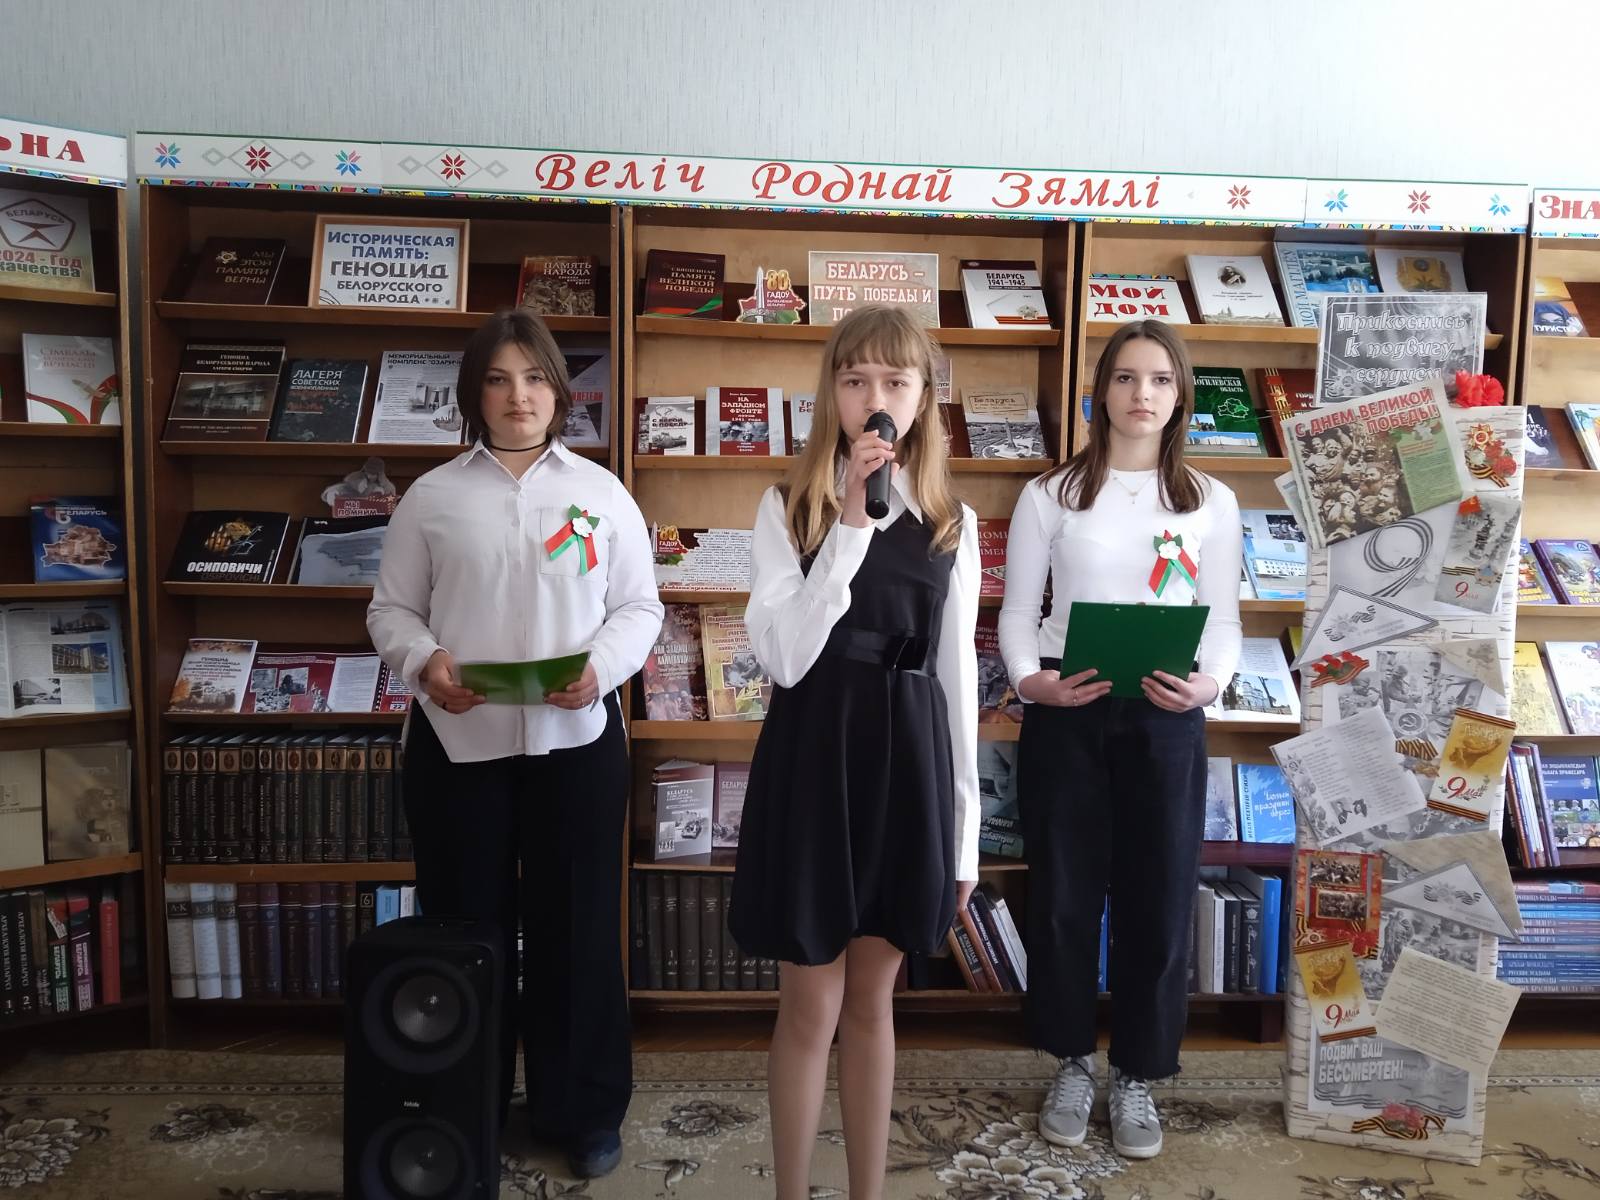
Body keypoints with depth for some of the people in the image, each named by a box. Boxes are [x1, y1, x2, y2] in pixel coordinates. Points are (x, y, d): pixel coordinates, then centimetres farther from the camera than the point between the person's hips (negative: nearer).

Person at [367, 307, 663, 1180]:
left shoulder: (601, 493, 4)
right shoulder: (432, 496, 5)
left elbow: (639, 608, 4)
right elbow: (391, 609, 6)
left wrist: (602, 666, -15)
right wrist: (424, 662, -15)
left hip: (576, 740, 0)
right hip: (457, 741, 1)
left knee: (577, 926, 9)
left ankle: (583, 1109, 27)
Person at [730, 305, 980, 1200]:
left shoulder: (953, 524, 4)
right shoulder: (789, 509, -4)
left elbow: (958, 678, 6)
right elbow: (785, 657, -17)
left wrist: (966, 826, 6)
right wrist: (851, 525, -20)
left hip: (907, 762, 3)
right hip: (813, 759, -2)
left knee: (873, 1000, 16)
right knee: (812, 1007, 8)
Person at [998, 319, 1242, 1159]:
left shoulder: (1212, 503, 5)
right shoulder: (1049, 495, 2)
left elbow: (1224, 623, 5)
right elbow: (1018, 611, 1)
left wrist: (1209, 684, -16)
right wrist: (1027, 679, -18)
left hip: (1165, 719, 1)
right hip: (1065, 713, -1)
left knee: (1158, 900, 6)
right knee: (1062, 895, 8)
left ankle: (1137, 1076, 27)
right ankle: (1073, 1064, 29)